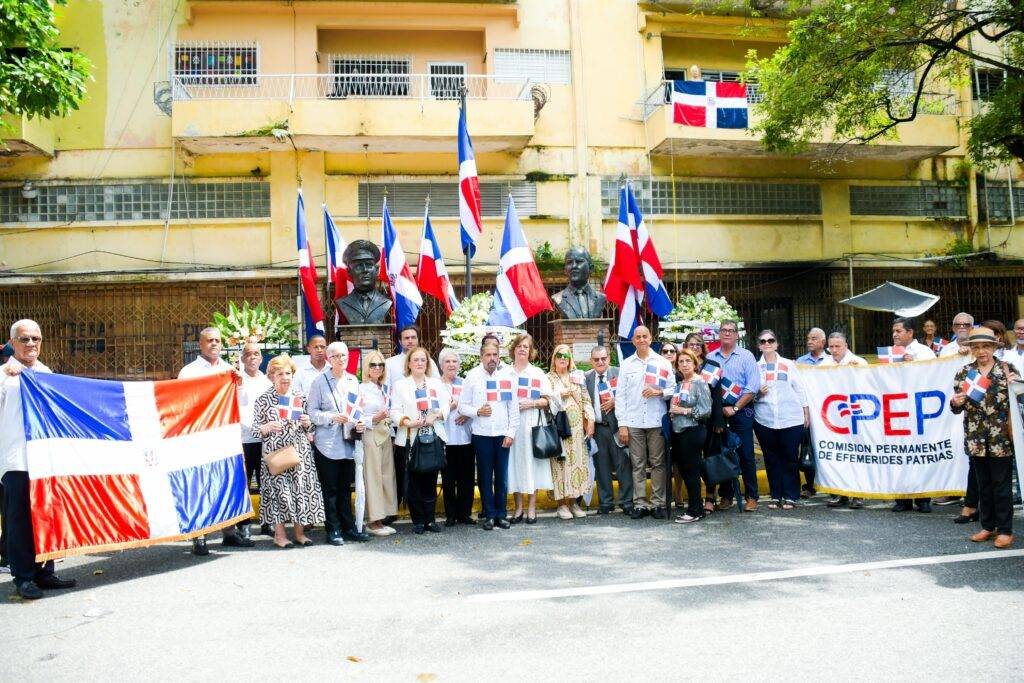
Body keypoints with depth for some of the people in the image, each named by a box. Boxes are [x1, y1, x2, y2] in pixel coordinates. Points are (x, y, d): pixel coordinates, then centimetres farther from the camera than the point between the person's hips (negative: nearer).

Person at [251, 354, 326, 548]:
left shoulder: (300, 397, 10)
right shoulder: (264, 399, 0)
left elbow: (310, 428, 17)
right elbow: (255, 428, 1)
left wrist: (307, 423, -5)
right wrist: (268, 427, -18)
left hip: (300, 451, 3)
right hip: (275, 452, -3)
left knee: (301, 489, 1)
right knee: (278, 490, -3)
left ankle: (299, 532, 13)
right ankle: (279, 535, 9)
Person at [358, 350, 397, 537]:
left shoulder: (385, 387, 14)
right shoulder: (361, 389, -6)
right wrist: (374, 419, -22)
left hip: (386, 436, 7)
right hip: (370, 436, -7)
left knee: (387, 476, 6)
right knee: (373, 477, -4)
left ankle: (384, 518, 13)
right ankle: (374, 520, 3)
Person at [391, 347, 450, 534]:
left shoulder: (437, 383, 16)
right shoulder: (400, 385, 7)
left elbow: (445, 407, 8)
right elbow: (395, 412, -3)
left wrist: (435, 415, -12)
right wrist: (407, 422, -20)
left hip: (434, 437, 2)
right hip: (411, 439, -2)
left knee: (431, 480, 4)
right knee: (413, 480, 0)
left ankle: (430, 519, 13)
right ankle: (418, 520, 9)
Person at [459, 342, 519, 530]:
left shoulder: (507, 375, 4)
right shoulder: (472, 376, 2)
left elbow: (514, 407, 4)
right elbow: (462, 406, 3)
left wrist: (511, 433, -1)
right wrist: (477, 412, -15)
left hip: (503, 434, 1)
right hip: (481, 434, -1)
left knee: (502, 476, 5)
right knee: (485, 476, 5)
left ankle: (501, 514, 16)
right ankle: (489, 514, 14)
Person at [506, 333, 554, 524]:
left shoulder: (538, 373, 10)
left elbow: (548, 400, 6)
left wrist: (532, 403, -10)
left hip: (532, 423, 0)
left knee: (531, 461, -1)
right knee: (514, 462, 1)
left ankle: (531, 507, 6)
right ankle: (518, 507, 10)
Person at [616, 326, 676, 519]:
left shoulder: (663, 363, 8)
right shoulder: (626, 364, 9)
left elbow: (673, 389, 9)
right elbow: (621, 395, 6)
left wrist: (659, 392, -12)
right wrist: (622, 424, 0)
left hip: (657, 421, 0)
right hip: (633, 423, 1)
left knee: (658, 463, 2)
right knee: (638, 465, 3)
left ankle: (658, 503, 9)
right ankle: (640, 503, 9)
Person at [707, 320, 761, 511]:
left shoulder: (746, 356, 2)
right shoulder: (710, 357, 10)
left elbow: (753, 387, -5)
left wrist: (735, 408, -11)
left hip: (741, 411, -2)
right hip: (718, 412, 3)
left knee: (746, 455, -1)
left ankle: (751, 497, 7)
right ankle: (726, 496, 16)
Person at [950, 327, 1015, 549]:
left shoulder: (1007, 369, 0)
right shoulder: (964, 372, 8)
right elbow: (957, 407, 10)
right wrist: (955, 402, -12)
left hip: (1001, 438, -3)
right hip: (976, 439, 3)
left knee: (1002, 485, 3)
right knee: (983, 484, 13)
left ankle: (1005, 530, 14)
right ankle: (988, 526, 24)